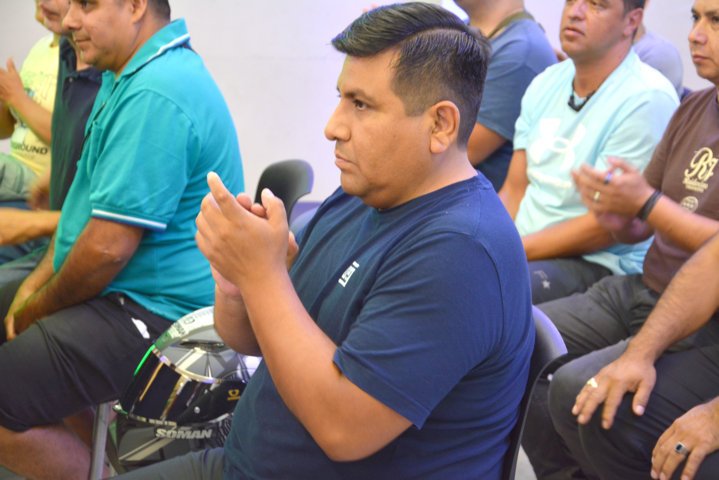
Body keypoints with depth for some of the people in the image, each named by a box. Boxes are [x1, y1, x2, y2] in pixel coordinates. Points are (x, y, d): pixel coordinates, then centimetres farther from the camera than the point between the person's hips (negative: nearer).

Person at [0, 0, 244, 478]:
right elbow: (96, 202, 17)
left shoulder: (156, 95, -24)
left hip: (156, 312, -11)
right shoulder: (132, 76, 10)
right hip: (129, 294, 11)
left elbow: (107, 246, -25)